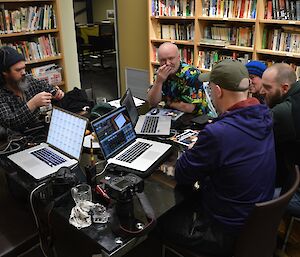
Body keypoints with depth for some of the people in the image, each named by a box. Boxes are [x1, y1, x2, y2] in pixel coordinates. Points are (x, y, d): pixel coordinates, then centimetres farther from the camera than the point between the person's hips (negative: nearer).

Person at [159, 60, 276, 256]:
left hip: (228, 234, -8)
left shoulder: (217, 133, -35)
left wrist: (193, 150, -2)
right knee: (186, 202, 26)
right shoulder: (264, 117, -8)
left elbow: (182, 177, -17)